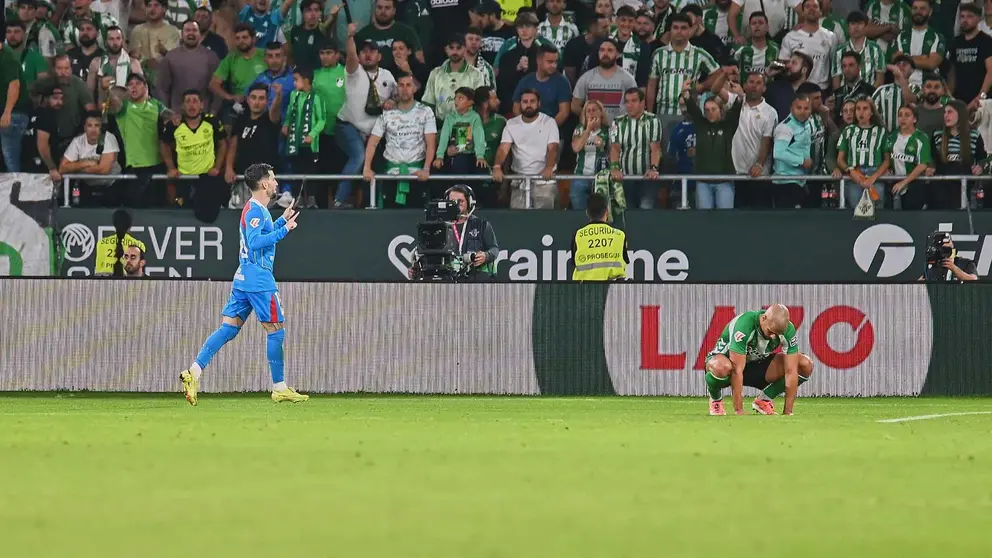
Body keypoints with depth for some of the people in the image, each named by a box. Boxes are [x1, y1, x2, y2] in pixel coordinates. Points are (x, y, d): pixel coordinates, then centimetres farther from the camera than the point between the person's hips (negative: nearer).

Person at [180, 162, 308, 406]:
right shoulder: (255, 210, -13)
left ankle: (194, 371, -9)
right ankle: (279, 388, 5)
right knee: (276, 330, 0)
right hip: (259, 279, -9)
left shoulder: (256, 210, 17)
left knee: (228, 329, 3)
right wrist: (284, 229, -23)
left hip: (243, 279, 9)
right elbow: (255, 242, -24)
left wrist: (282, 220, 26)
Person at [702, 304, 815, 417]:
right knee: (722, 367, -43)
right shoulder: (743, 324, -34)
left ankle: (763, 400, 2)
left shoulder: (788, 330, -20)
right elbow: (737, 370, -35)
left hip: (758, 363, 4)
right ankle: (716, 399, -8)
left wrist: (787, 412, -25)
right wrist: (739, 411, -36)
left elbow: (791, 372, -20)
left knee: (805, 365, -16)